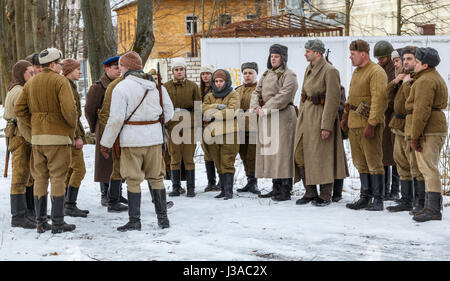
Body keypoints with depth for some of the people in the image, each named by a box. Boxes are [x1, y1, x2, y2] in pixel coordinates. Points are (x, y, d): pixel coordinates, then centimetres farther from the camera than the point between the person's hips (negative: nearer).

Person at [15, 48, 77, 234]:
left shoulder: (31, 83, 12)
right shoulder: (60, 81, -8)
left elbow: (19, 110, 8)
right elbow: (69, 109, -19)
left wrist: (34, 125, 14)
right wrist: (73, 126, -3)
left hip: (37, 136, 6)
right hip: (58, 136, -6)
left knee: (40, 178, 10)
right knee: (57, 178, -1)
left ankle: (41, 222, 14)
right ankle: (57, 223, 0)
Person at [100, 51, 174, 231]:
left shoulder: (122, 87, -11)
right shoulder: (156, 84, 6)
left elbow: (116, 119, -14)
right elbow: (169, 111, 9)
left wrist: (106, 143, -5)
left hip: (132, 139, -5)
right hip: (154, 137, 5)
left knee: (133, 180, 3)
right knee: (156, 177, 13)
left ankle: (134, 221, 6)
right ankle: (163, 218, 18)